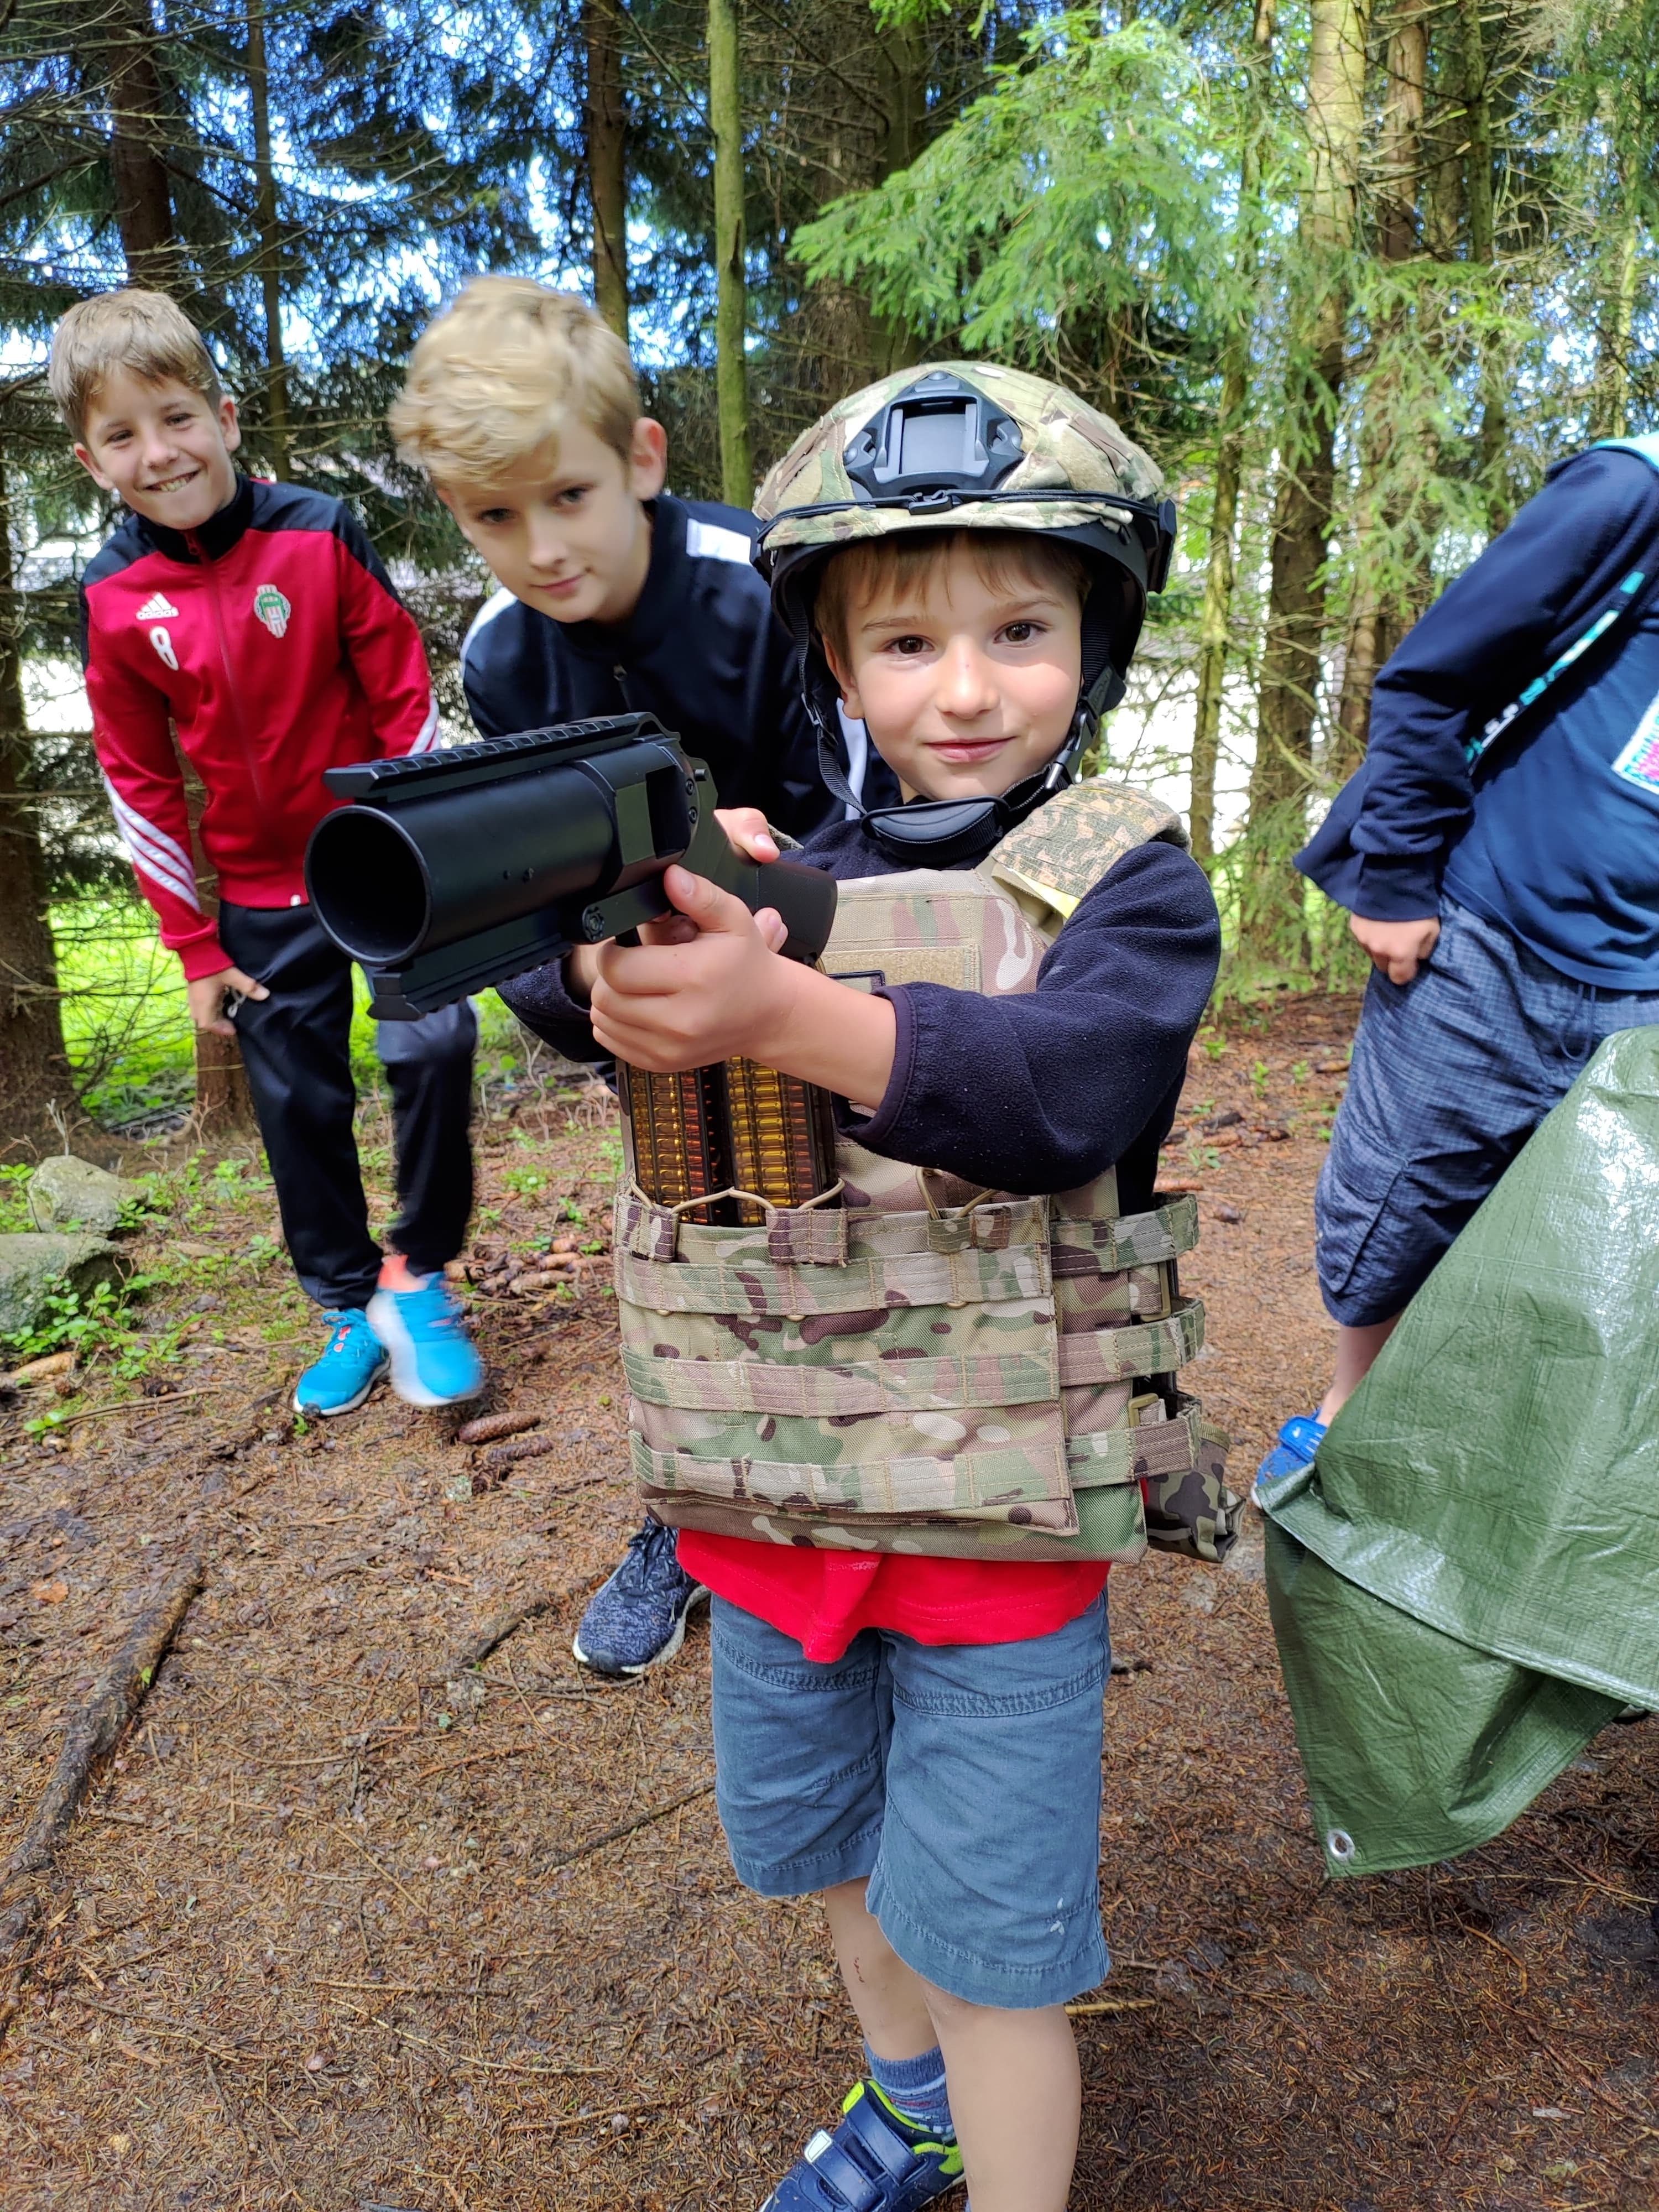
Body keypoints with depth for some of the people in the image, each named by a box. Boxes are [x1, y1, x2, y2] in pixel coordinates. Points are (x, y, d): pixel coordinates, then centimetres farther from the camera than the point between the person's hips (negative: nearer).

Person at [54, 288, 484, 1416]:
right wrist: (195, 946, 0)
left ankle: (418, 1276, 6)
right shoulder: (112, 598, -6)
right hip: (263, 897, 2)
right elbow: (141, 782, -1)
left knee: (434, 1042, -16)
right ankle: (349, 1309, 26)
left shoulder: (321, 534, -11)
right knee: (299, 1107, 8)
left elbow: (406, 700, -6)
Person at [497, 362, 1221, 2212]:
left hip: (995, 1517, -5)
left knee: (985, 1931, 9)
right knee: (816, 1844, 26)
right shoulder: (773, 876, 2)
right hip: (775, 1499, 6)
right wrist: (613, 956, -36)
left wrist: (785, 1014, -43)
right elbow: (557, 994, -11)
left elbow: (1067, 1083, -28)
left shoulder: (1127, 879, -9)